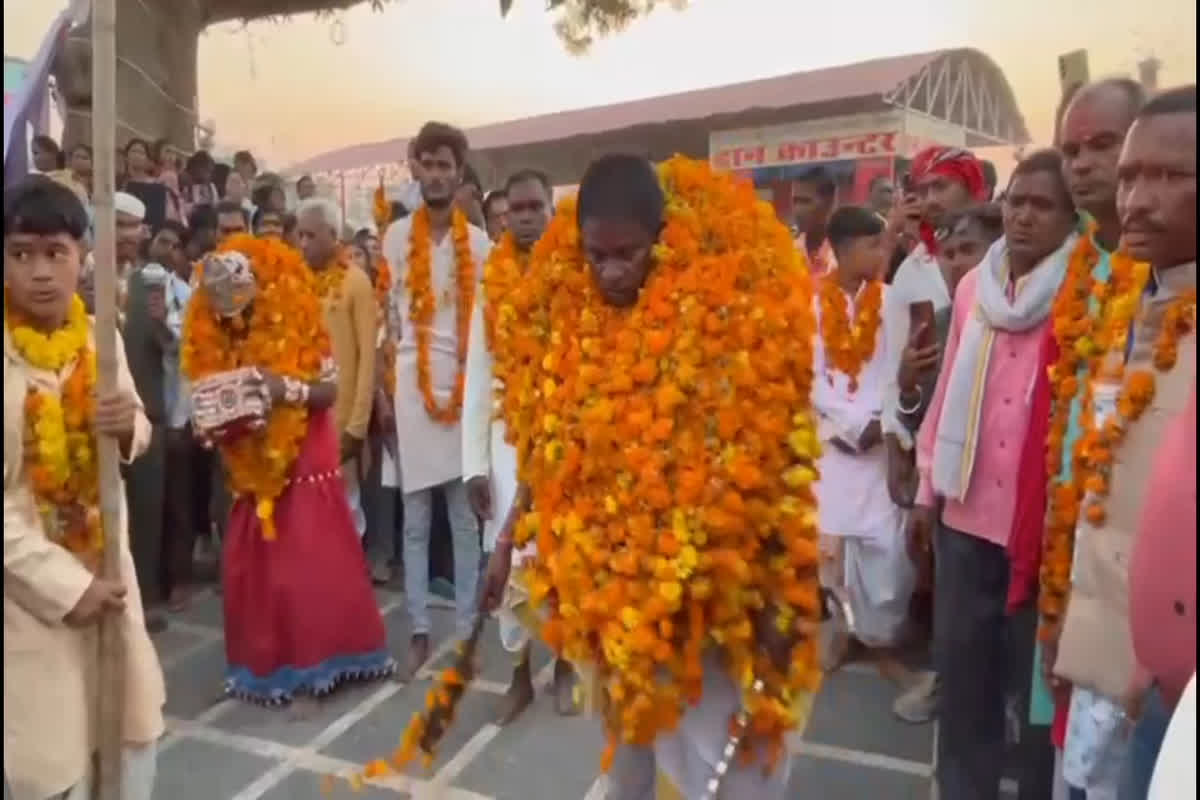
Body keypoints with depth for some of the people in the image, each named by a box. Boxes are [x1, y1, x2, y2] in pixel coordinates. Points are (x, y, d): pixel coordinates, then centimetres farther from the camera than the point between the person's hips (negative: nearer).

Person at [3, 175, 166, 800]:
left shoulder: (100, 338, -2)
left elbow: (139, 437, 9)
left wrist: (129, 426, -14)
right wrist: (65, 585, -18)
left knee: (136, 729, 18)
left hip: (107, 568, 4)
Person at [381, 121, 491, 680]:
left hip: (466, 385, 0)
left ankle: (467, 631, 17)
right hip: (412, 383, 0)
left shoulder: (479, 243, 6)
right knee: (415, 521, 5)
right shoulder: (397, 237, 6)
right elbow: (385, 314, 4)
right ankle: (419, 632, 16)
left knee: (466, 519, 6)